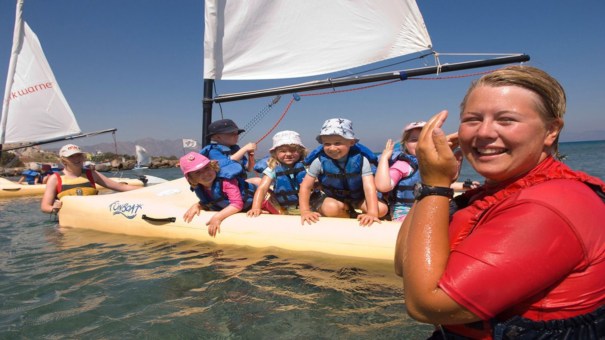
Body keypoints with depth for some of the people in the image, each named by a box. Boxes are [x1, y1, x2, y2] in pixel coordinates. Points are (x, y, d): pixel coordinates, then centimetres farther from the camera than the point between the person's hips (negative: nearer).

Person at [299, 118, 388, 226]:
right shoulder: (320, 160, -22)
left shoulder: (360, 159, -23)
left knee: (382, 209, -19)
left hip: (356, 197, 1)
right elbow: (306, 186, -18)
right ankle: (353, 216, -2)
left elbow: (369, 187, -30)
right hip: (330, 197, -1)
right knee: (332, 208, -35)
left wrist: (372, 213, -45)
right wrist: (305, 211, -31)